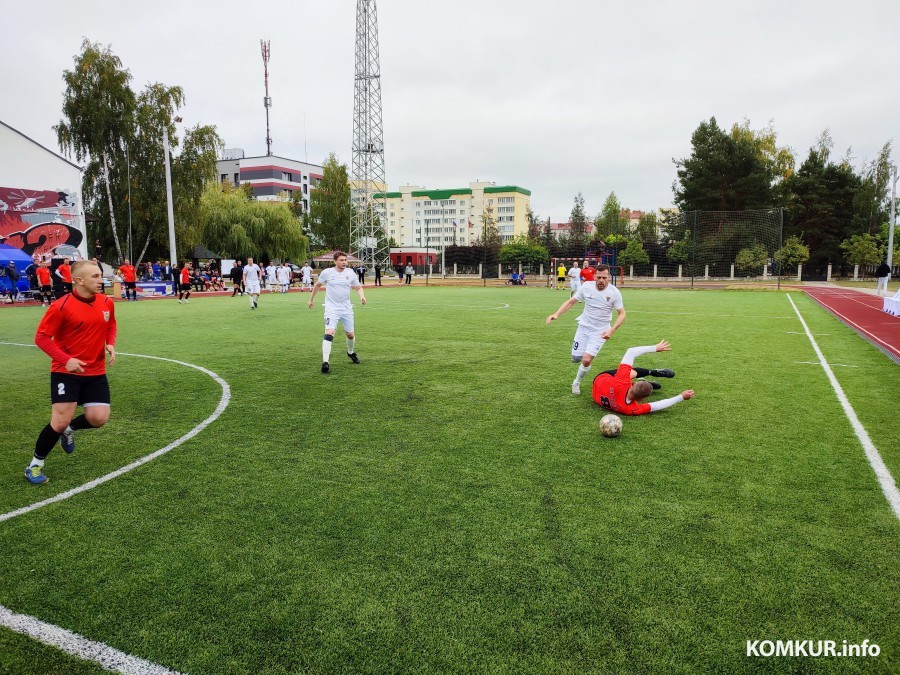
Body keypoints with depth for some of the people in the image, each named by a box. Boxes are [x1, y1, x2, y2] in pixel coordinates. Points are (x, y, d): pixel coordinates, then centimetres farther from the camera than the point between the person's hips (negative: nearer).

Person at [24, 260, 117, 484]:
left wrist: (110, 344, -3)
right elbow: (41, 337, -10)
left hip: (95, 372, 5)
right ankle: (35, 464, 17)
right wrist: (65, 359, -22)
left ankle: (69, 430, 32)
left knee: (99, 418, -3)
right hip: (66, 371, -4)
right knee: (60, 421, -7)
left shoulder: (107, 302, -1)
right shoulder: (61, 306, -16)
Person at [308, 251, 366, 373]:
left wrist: (362, 296, -10)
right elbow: (317, 285, 13)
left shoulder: (350, 273, 1)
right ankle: (325, 362, -19)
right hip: (332, 308, -3)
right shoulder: (327, 272, -4)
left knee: (350, 334, 13)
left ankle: (351, 352, 44)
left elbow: (358, 287, 11)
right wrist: (311, 299, 20)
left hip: (346, 308, 3)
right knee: (329, 334, -20)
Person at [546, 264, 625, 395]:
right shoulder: (586, 287, -10)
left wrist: (612, 330, -21)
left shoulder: (614, 292, -14)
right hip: (584, 327, 3)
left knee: (586, 360, -19)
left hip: (600, 331, -2)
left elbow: (622, 313, -7)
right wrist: (557, 314, -17)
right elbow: (571, 302, -2)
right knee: (575, 359, 4)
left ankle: (576, 383, 10)